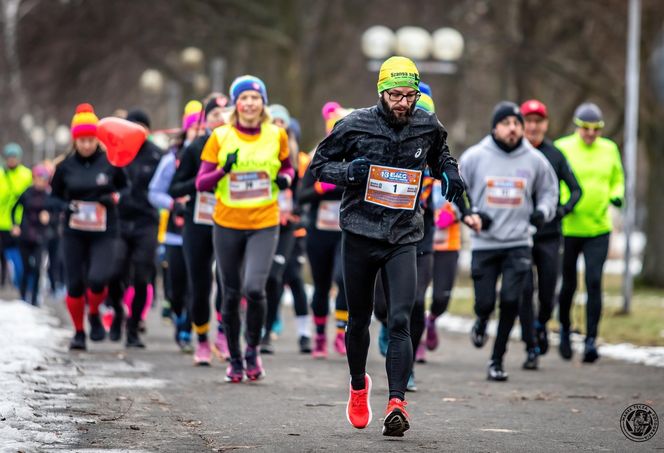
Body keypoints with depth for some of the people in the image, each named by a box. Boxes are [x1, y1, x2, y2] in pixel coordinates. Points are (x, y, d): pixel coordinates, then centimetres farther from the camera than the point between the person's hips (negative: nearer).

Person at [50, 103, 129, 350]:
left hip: (104, 232, -1)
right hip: (73, 233, 2)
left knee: (98, 279, -18)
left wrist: (115, 197, -11)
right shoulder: (65, 166, 0)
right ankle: (79, 332, 22)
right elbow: (53, 196, 10)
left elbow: (125, 187, 10)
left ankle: (94, 314, 15)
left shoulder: (110, 163, -3)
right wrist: (67, 206, -9)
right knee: (75, 284, 3)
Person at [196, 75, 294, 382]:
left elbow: (287, 167, 19)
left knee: (254, 288, -19)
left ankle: (253, 348, 6)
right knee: (231, 294, 7)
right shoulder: (220, 137, -2)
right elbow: (201, 183, -2)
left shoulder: (276, 136, 2)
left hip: (264, 225, -1)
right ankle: (235, 359, 23)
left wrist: (285, 179, -4)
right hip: (227, 225, 1)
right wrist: (224, 170, -21)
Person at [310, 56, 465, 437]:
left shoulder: (428, 128, 2)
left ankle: (397, 402, -19)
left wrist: (449, 172, 3)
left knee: (400, 321, -14)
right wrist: (347, 171, -17)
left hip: (403, 238, 0)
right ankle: (359, 386, 37)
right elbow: (319, 164, 3)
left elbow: (439, 154, 25)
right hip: (360, 233, 0)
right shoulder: (355, 126, -5)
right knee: (359, 319, 13)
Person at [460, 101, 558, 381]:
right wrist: (471, 213, -8)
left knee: (511, 301, -10)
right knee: (485, 302, -2)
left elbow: (549, 190, 18)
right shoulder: (474, 157, -1)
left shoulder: (534, 160, 4)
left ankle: (497, 360, 4)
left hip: (518, 244, 1)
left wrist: (543, 211, -1)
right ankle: (482, 322, 37)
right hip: (484, 242, -1)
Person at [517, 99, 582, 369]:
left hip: (549, 235, 1)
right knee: (524, 291, -8)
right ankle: (531, 349, 1)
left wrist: (563, 209, -9)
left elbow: (576, 189, 9)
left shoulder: (555, 155, 4)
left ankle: (541, 324, 35)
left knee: (548, 293, 2)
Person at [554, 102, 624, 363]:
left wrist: (616, 196, -2)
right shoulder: (562, 148, -4)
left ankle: (591, 340, -8)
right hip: (568, 228, -1)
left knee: (594, 282, -10)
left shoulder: (609, 149, 6)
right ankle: (565, 328, 35)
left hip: (598, 229, 1)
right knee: (569, 284, 9)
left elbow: (617, 180, 18)